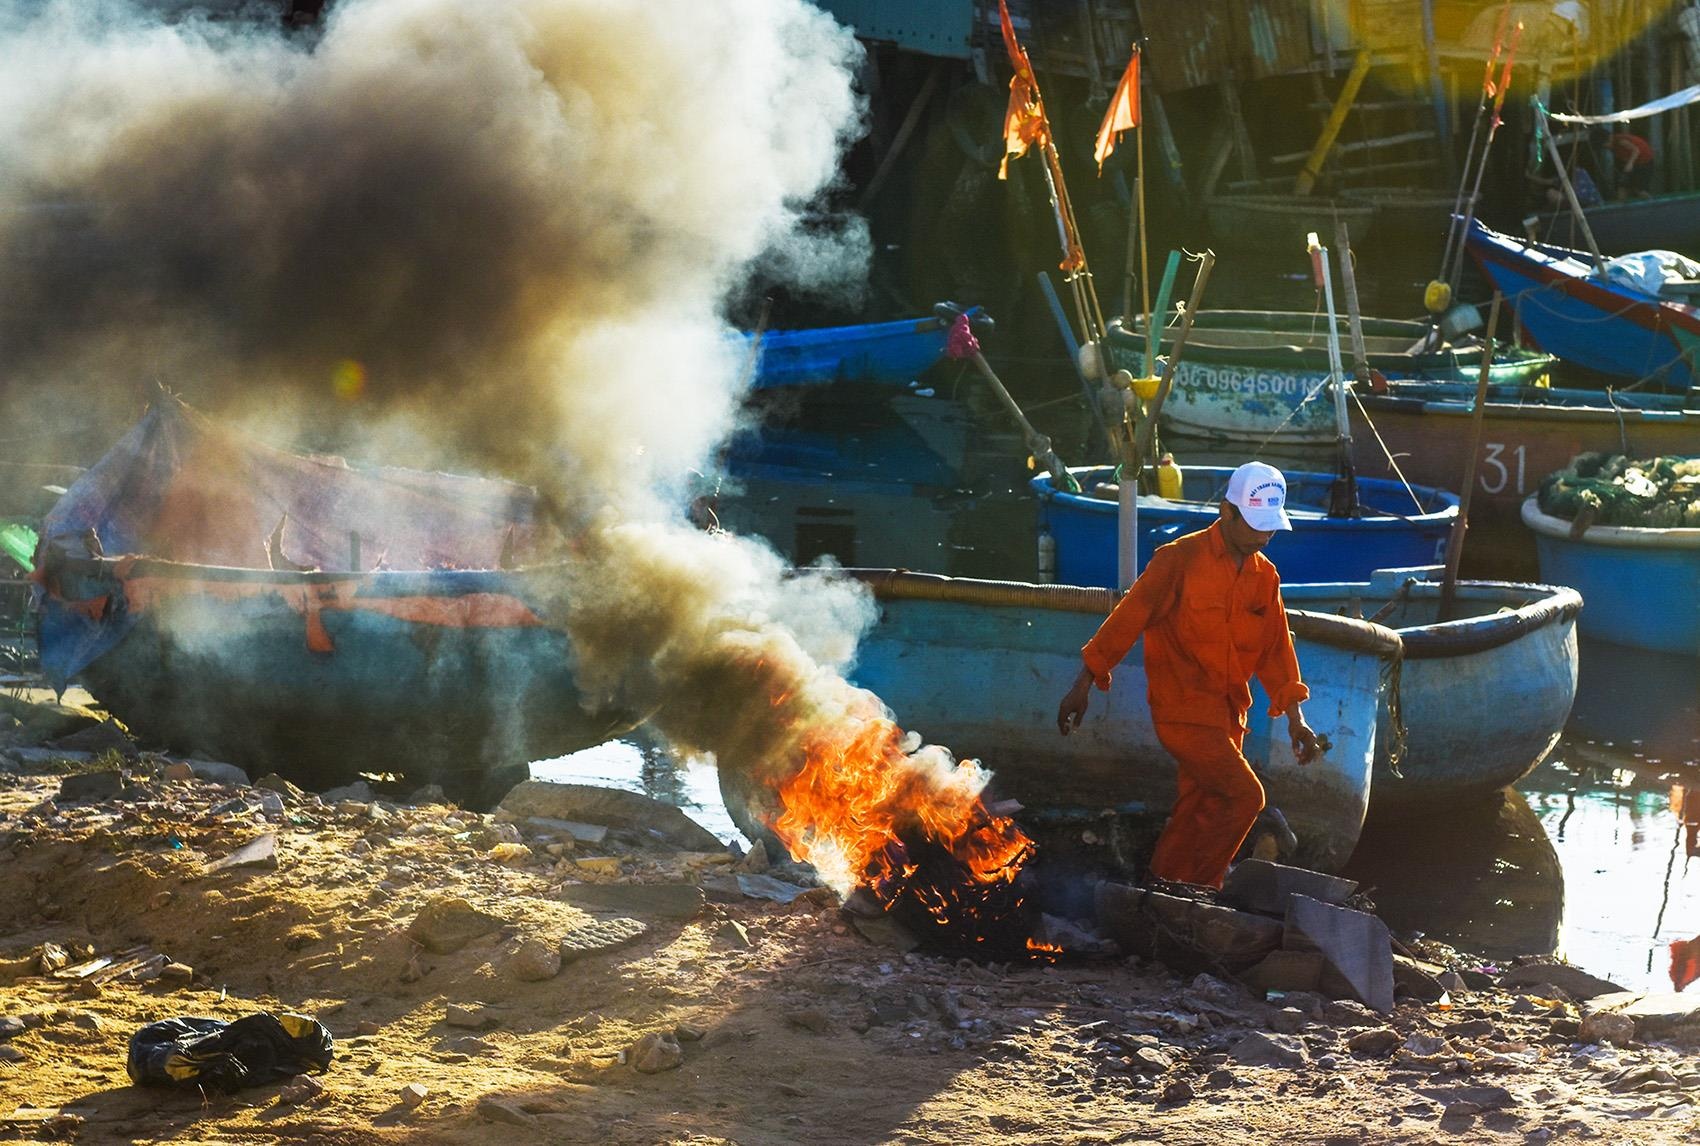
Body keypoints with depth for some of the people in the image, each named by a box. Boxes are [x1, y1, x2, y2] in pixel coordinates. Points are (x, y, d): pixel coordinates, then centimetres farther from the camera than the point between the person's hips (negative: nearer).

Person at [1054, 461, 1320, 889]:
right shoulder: (1181, 559, -11)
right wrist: (1083, 687, -9)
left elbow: (1276, 649, 15)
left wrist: (1294, 718, 10)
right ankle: (1198, 891, -5)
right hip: (1182, 709, -7)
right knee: (1244, 795, -17)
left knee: (1199, 813, 9)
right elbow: (1129, 617, -9)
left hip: (1227, 715, 7)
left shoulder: (1265, 577, 8)